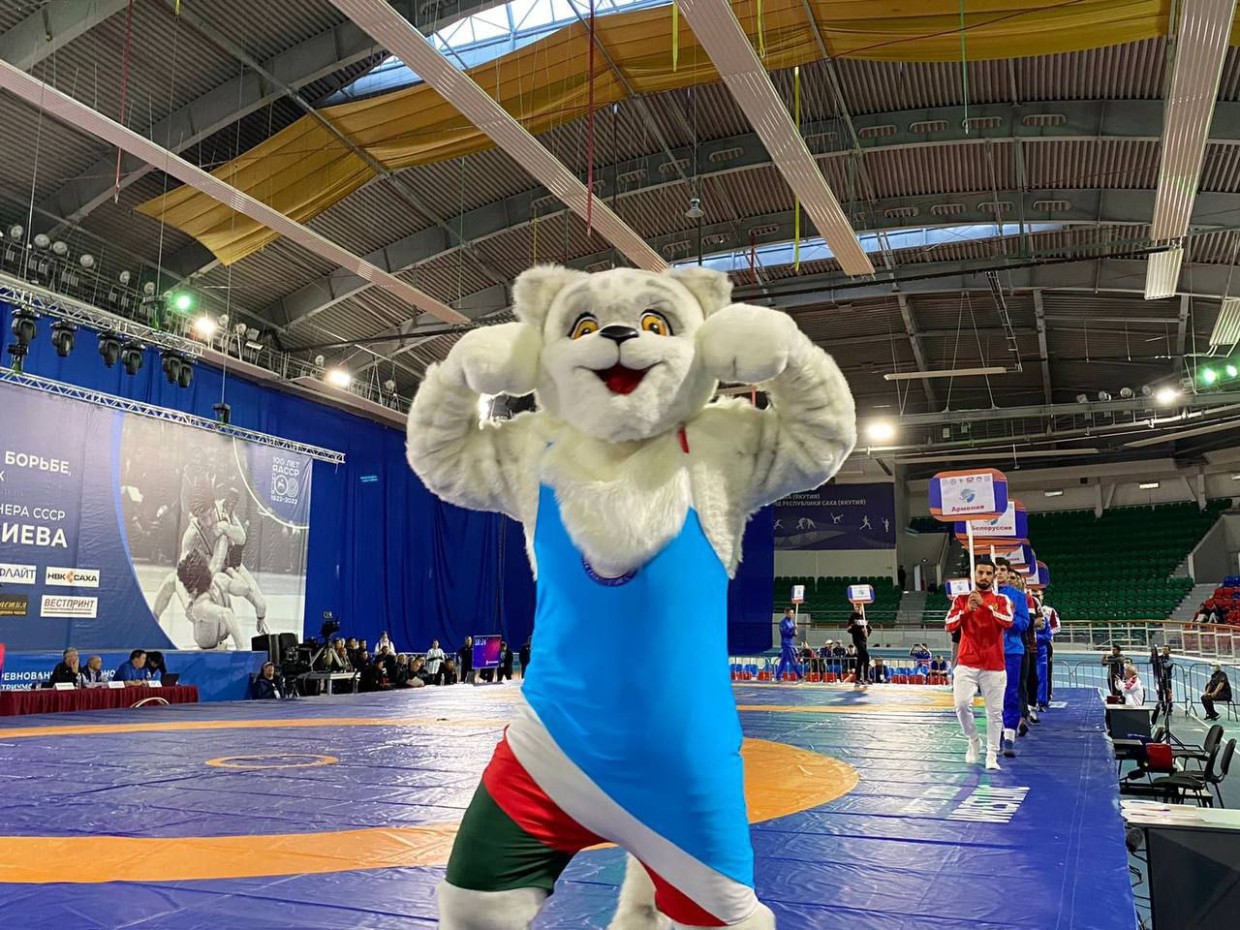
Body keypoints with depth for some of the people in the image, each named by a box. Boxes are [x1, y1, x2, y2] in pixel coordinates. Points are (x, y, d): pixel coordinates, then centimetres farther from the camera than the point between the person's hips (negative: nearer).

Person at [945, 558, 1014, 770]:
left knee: (994, 711, 1)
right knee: (962, 704, -11)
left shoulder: (1002, 599, 5)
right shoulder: (962, 599, 7)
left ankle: (992, 755, 10)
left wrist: (985, 605, -23)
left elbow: (1008, 622, -14)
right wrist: (967, 610, -18)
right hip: (967, 663, 0)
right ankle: (974, 741, 14)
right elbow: (949, 625, -3)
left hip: (994, 665, 0)